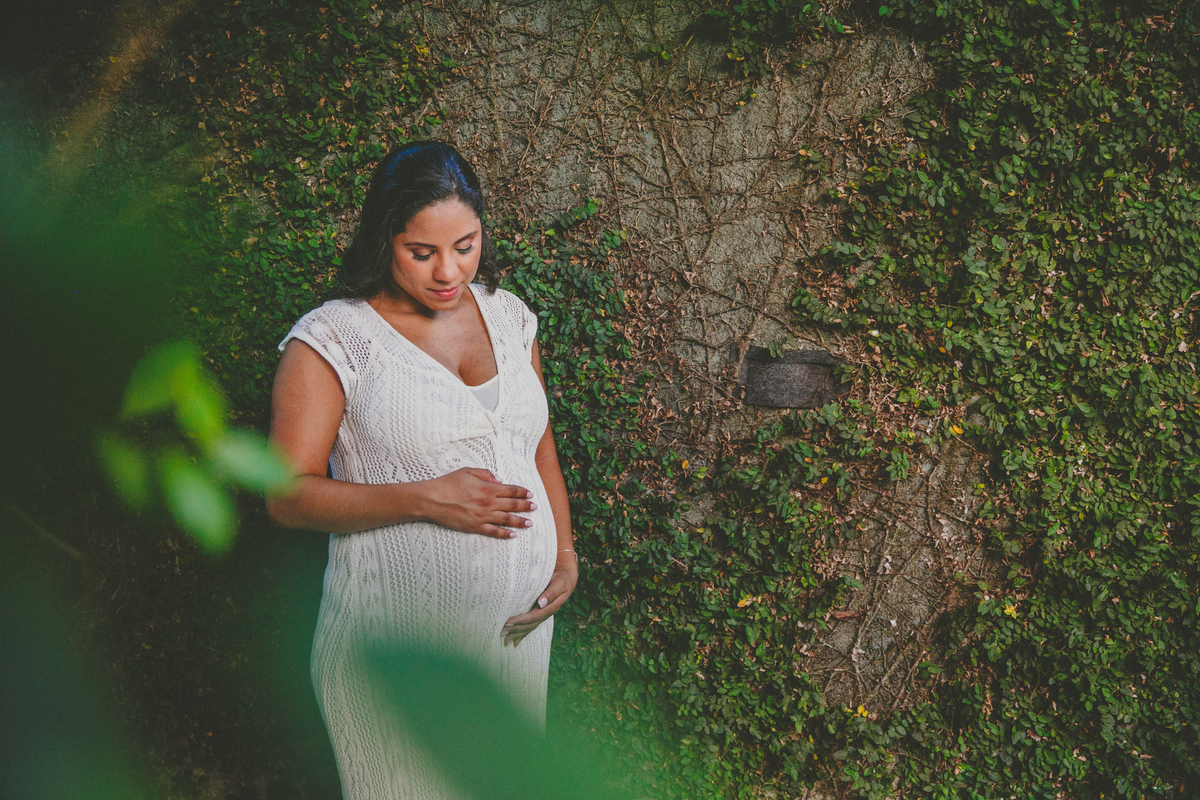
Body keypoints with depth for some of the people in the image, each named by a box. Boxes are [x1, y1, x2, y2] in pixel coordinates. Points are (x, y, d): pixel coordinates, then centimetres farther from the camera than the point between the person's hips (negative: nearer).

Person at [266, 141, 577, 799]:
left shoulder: (508, 317, 7)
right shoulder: (332, 340, -10)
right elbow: (288, 496, -13)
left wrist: (566, 554, 4)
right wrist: (425, 499, -23)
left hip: (518, 622, 5)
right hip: (399, 639, -5)